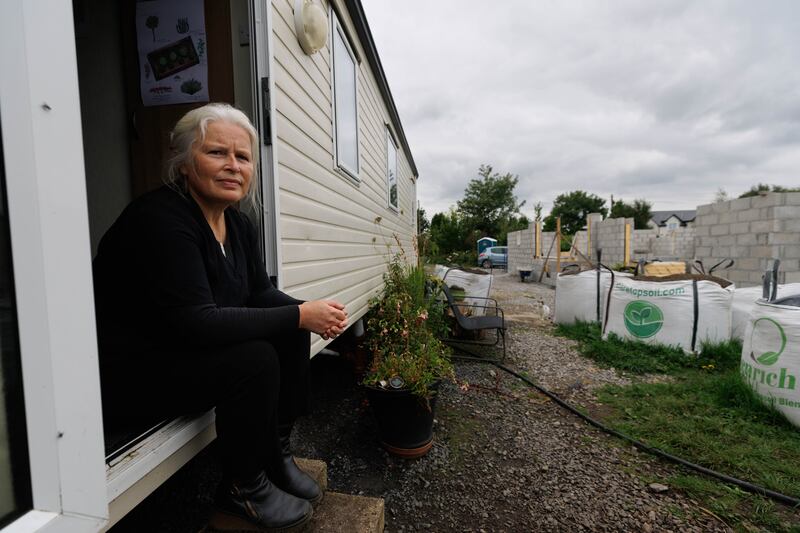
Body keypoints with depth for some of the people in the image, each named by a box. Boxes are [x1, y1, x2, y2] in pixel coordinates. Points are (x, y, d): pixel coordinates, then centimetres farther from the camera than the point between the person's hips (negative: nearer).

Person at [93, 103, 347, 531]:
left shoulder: (238, 225, 1)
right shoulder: (160, 219, -24)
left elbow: (261, 293, 3)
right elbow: (197, 323, -33)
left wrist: (311, 312, -17)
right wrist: (298, 315, -30)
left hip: (186, 354, 8)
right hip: (126, 372, -8)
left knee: (290, 335, -6)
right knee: (255, 359, -27)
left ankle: (276, 456, 8)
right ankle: (243, 489, -2)